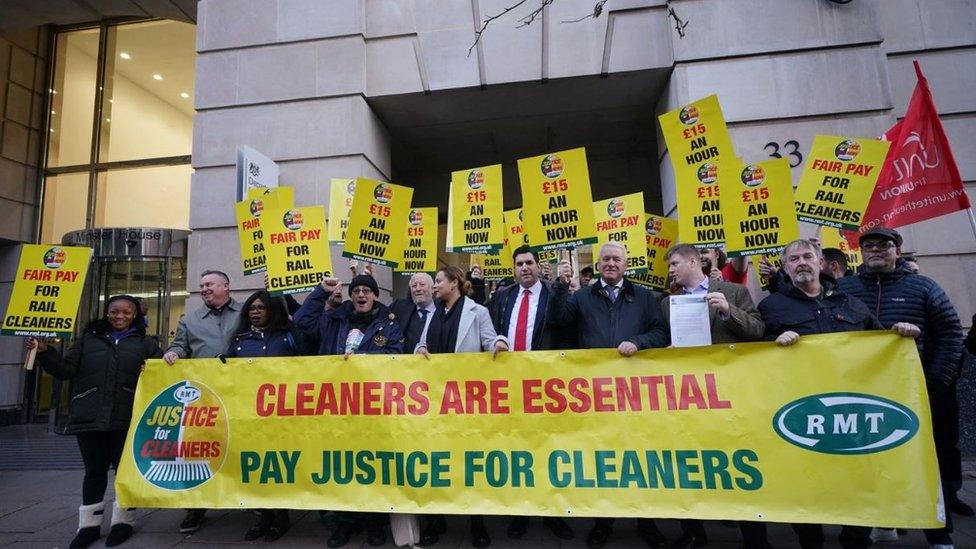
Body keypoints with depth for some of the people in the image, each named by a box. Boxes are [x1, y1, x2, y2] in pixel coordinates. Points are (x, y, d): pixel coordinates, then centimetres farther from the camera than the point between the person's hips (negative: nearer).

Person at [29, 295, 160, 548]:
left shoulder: (146, 343, 8)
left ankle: (123, 521, 22)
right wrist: (45, 352, -5)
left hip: (127, 421, -2)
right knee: (94, 472, 11)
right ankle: (89, 525, 25)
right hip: (89, 419, 2)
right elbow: (66, 370, 9)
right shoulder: (88, 339, 13)